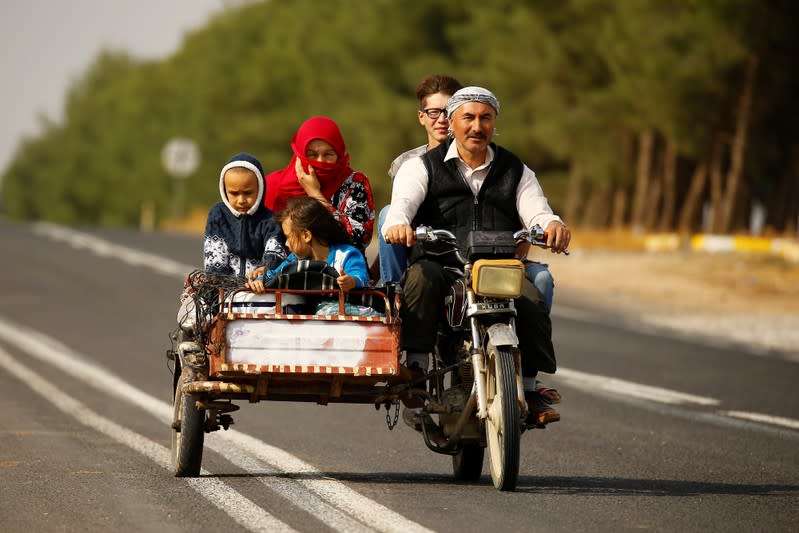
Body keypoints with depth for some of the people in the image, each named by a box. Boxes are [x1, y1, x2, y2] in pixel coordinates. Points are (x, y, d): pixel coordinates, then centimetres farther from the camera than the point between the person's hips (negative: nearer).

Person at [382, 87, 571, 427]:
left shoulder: (515, 171, 22)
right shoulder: (422, 167, 15)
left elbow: (535, 212, 4)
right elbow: (403, 202, -6)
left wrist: (552, 224, -23)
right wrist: (397, 224, -33)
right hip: (440, 262, -1)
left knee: (532, 301, -29)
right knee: (421, 278, -37)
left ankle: (530, 388, -18)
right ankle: (415, 368, -33)